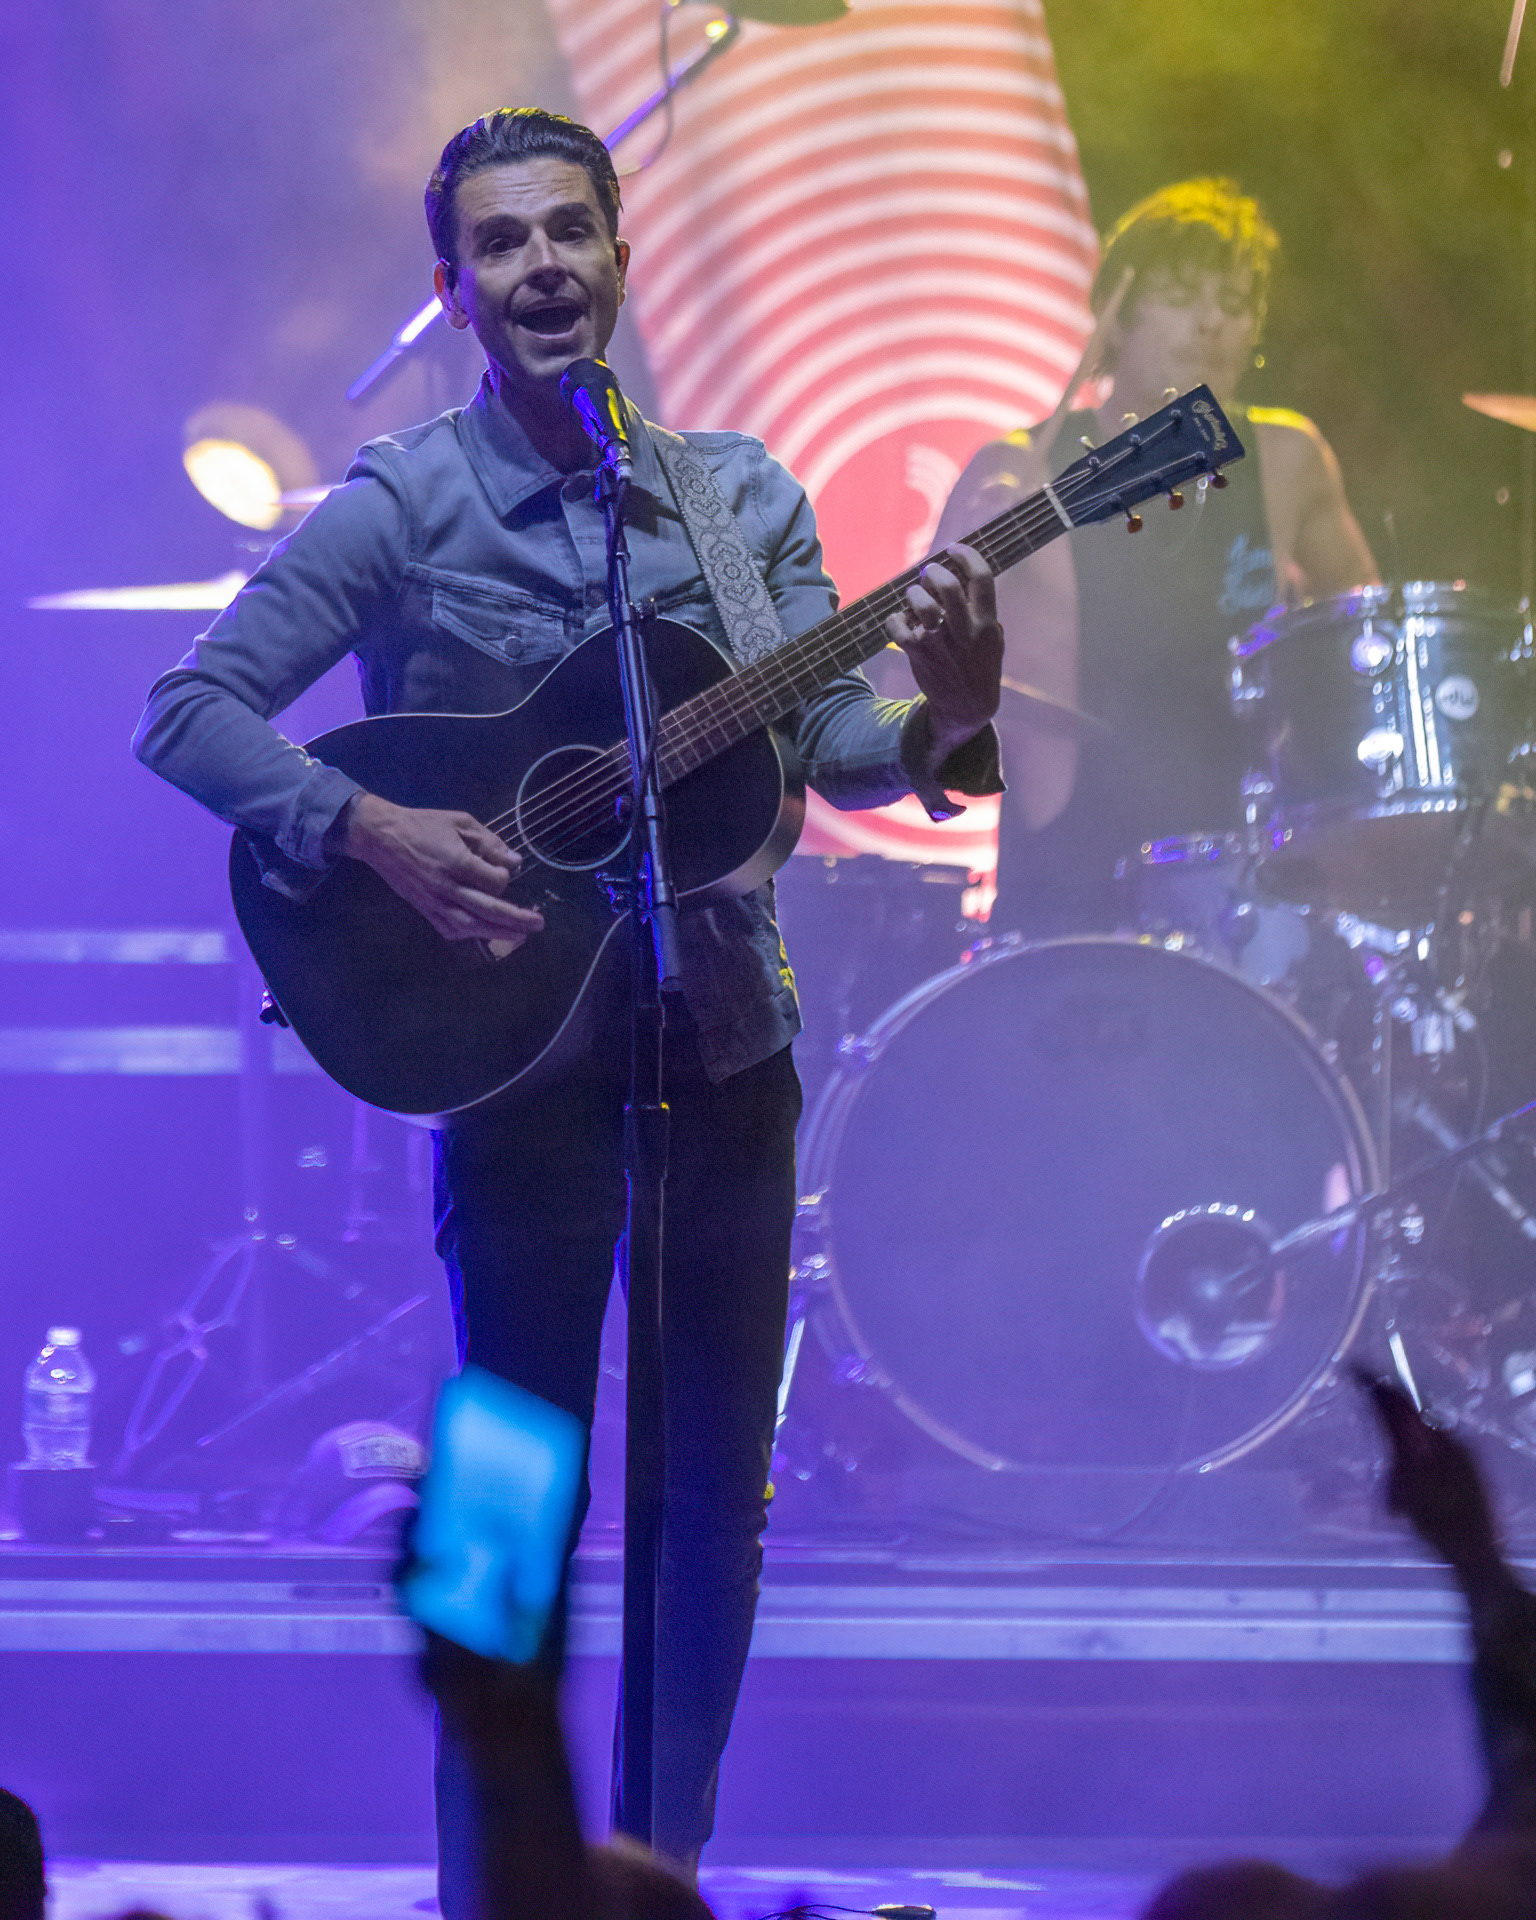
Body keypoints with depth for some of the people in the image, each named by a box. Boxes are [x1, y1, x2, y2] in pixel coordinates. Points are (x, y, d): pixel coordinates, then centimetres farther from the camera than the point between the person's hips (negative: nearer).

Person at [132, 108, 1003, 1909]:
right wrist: (373, 830, -25)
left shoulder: (740, 493, 5)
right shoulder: (399, 508, -6)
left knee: (715, 1497, 8)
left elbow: (835, 751, 0)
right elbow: (189, 713, -11)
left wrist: (943, 716, -22)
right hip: (519, 1059, -4)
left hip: (725, 1041, 4)